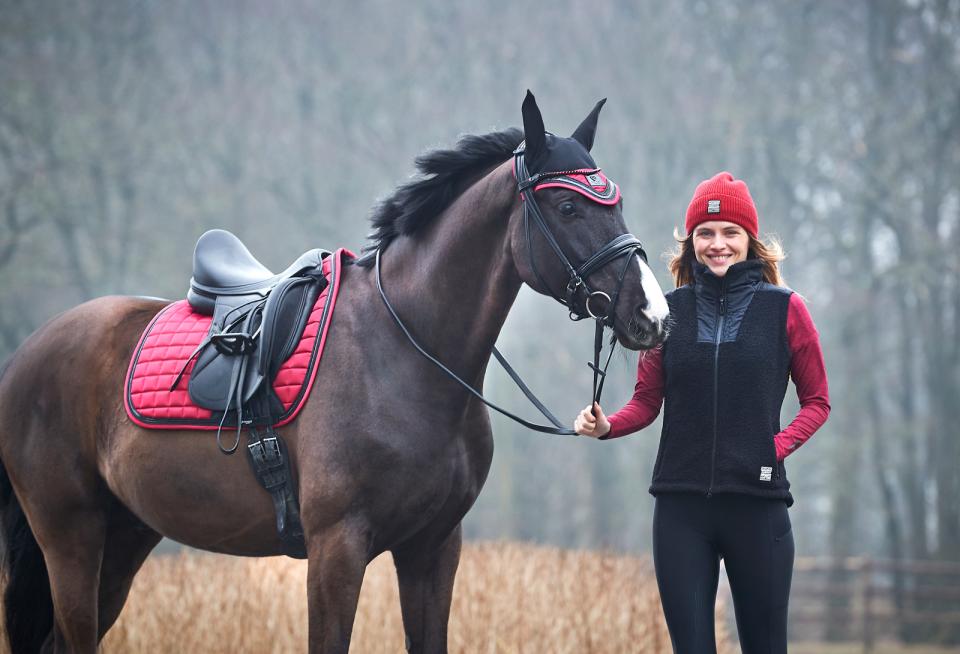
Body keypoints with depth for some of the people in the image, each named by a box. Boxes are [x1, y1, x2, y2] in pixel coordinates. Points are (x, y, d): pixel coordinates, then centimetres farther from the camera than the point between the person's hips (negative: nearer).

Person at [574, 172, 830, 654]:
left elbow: (817, 401, 6)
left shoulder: (785, 310, 0)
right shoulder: (669, 310, 5)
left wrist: (778, 447, -10)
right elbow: (647, 401, 8)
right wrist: (606, 426, -11)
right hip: (681, 504, 1)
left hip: (757, 500, -1)